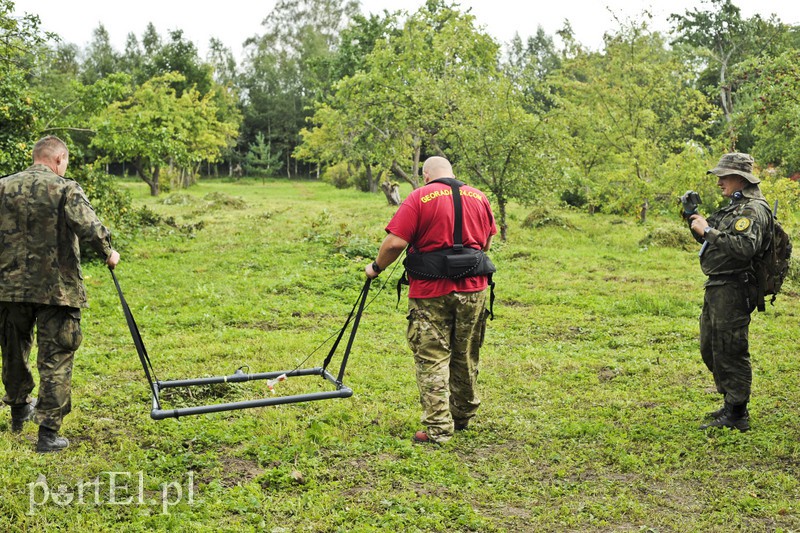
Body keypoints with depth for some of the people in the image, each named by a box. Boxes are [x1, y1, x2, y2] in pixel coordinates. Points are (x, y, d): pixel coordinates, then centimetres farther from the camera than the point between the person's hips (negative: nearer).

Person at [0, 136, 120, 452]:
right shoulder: (65, 189, -10)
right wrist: (108, 253, -1)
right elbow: (90, 229, -19)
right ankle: (48, 432, 2)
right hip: (56, 289, -5)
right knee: (55, 360, 2)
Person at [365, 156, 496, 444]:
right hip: (473, 289, 5)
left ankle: (438, 428, 1)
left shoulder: (419, 198, -8)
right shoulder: (479, 197, 7)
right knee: (466, 357, 18)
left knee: (432, 359, 2)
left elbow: (395, 242, -16)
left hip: (431, 293, -5)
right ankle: (463, 416, 32)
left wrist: (376, 267, 0)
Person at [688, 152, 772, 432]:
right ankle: (731, 403, 30)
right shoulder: (734, 207, 17)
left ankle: (736, 415, 4)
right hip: (716, 288, 10)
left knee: (730, 352, -5)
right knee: (710, 349, 17)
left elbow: (745, 247, -29)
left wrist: (709, 231, -25)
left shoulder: (753, 209, -14)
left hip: (733, 290, -10)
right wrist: (694, 219, 9)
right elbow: (714, 240, 24)